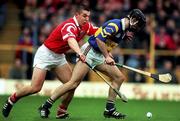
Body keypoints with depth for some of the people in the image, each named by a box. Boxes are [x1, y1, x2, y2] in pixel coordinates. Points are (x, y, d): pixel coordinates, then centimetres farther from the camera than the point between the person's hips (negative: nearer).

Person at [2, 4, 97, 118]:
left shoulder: (86, 26, -3)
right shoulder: (70, 25, -29)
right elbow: (71, 40, -48)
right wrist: (79, 53, -67)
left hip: (59, 56, 8)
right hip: (46, 54, -8)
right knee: (35, 88, -12)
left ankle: (62, 111, 11)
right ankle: (12, 99, 12)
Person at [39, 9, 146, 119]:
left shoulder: (124, 29, 12)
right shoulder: (116, 24, -17)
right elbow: (99, 39, -26)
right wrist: (107, 56, -26)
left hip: (100, 56, 10)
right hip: (89, 52, -10)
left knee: (119, 77, 5)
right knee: (74, 83, -16)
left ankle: (109, 110, 10)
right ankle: (46, 105, -8)